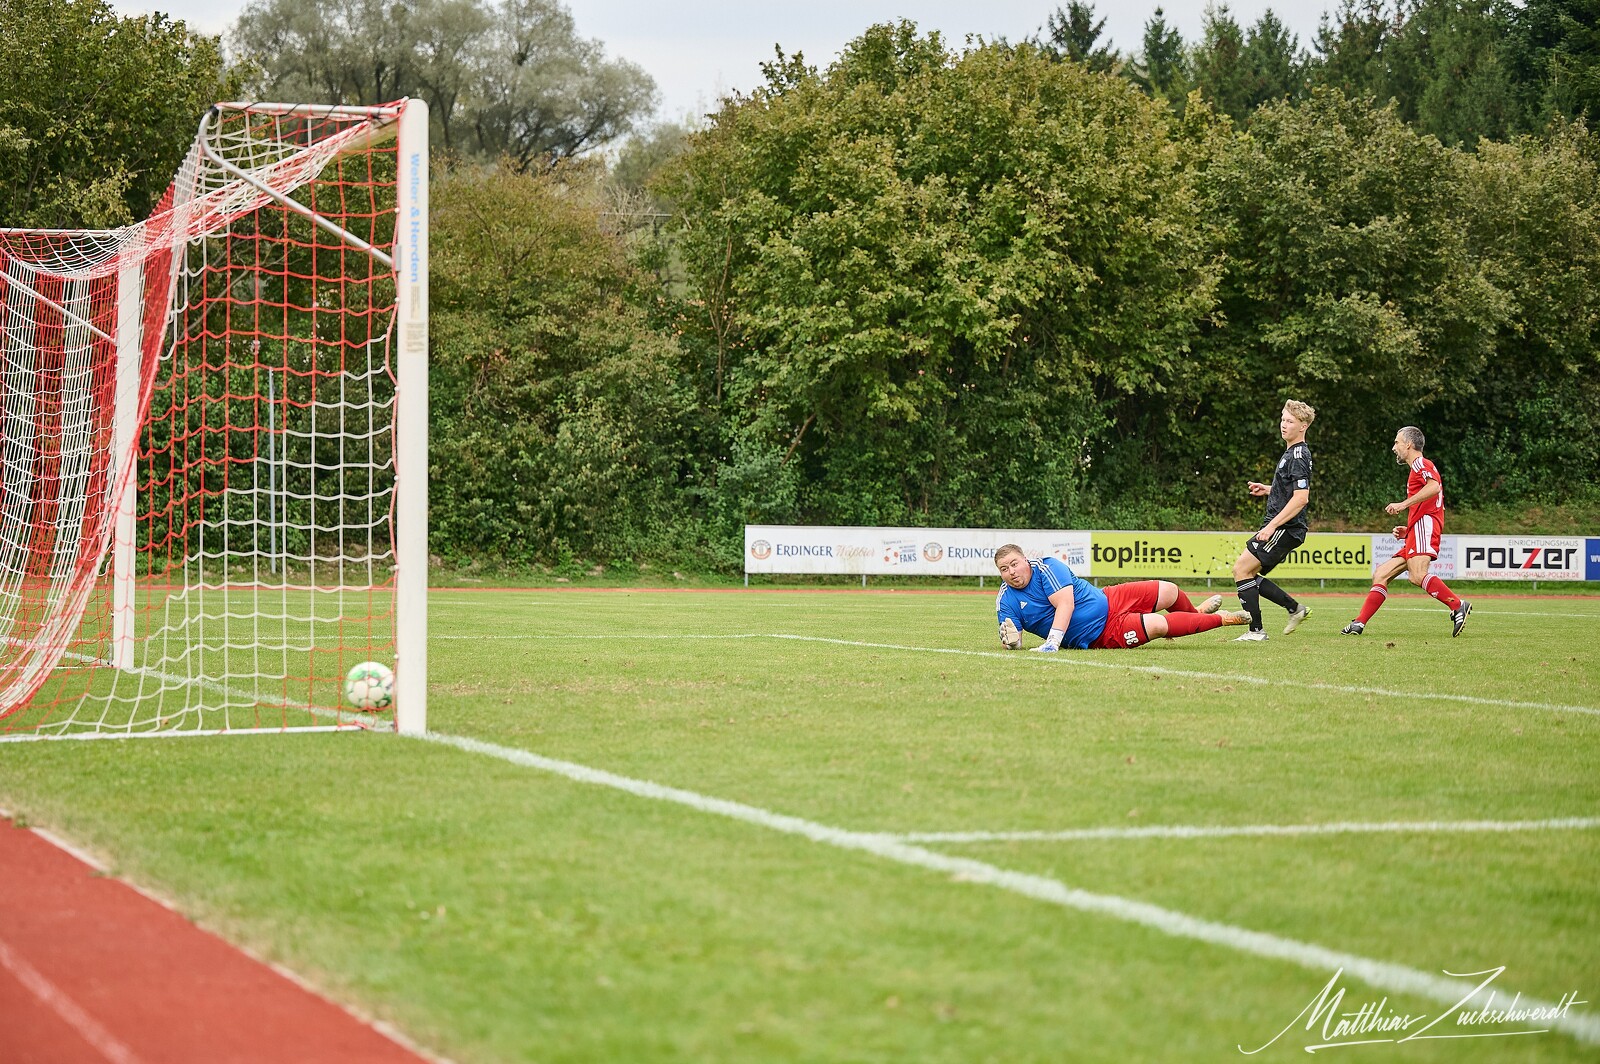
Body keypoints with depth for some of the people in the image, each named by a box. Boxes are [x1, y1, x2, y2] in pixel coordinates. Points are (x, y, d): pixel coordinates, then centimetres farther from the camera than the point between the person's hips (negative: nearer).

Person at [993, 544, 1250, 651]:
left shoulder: (1047, 567, -13)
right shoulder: (1006, 601, -7)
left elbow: (1065, 605, -23)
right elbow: (1014, 644, -5)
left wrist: (1052, 643, -35)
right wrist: (1011, 640, -32)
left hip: (1108, 601, 1)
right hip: (1099, 637, -1)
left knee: (1168, 592, -2)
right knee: (1156, 626, -19)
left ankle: (1196, 613, 38)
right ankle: (1220, 619, 5)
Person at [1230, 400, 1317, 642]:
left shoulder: (1298, 455, -14)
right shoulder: (1292, 452, 18)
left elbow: (1301, 498, -23)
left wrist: (1272, 526, -24)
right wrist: (1268, 490, 19)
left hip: (1285, 529, -10)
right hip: (1280, 528, 10)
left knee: (1241, 568, -13)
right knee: (1248, 574, 12)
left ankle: (1256, 630, -10)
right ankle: (1295, 609, 19)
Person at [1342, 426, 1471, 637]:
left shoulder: (1421, 464, 3)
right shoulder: (1417, 469, 32)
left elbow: (1434, 487, -20)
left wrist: (1403, 504, -20)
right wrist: (1406, 531, 22)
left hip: (1424, 524, -11)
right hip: (1415, 533, 11)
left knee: (1417, 575, -30)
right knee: (1381, 575, 6)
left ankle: (1458, 606, -32)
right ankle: (1359, 623, 3)